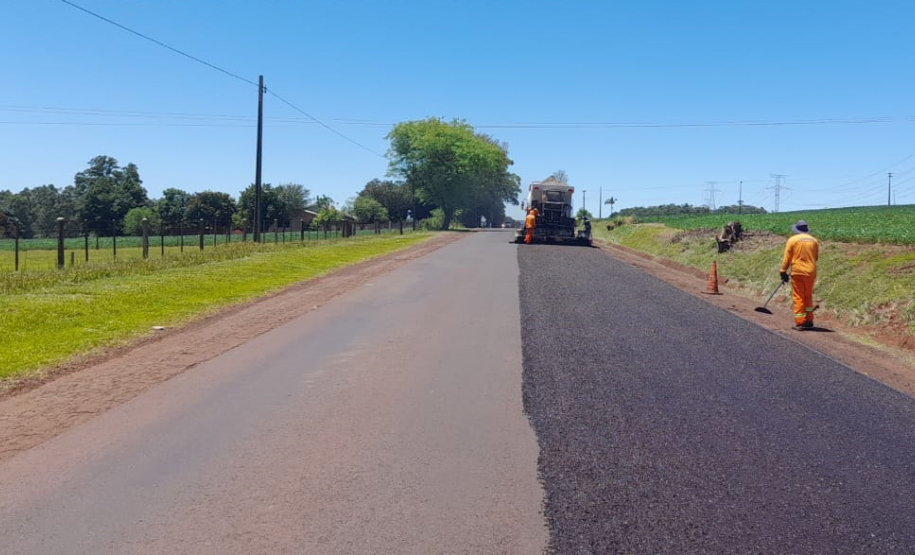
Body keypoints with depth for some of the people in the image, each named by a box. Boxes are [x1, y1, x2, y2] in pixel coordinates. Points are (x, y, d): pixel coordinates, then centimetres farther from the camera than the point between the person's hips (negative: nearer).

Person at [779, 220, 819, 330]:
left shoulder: (792, 240, -5)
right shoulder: (814, 240, 5)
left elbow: (787, 258, -5)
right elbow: (816, 257, 14)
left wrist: (783, 271, 2)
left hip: (797, 272, -3)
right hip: (811, 272, 3)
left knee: (798, 297, 2)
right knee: (808, 297, 16)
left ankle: (800, 323, 1)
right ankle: (809, 321, 19)